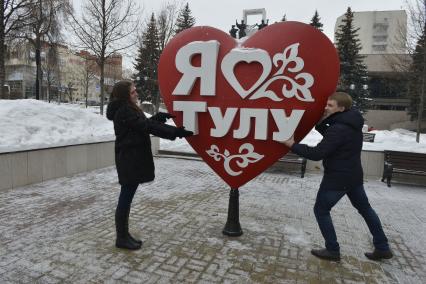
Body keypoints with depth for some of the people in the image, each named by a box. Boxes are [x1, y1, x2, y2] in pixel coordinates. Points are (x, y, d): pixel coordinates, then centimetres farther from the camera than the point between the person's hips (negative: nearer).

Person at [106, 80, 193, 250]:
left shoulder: (128, 109, 16)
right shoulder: (124, 111, -16)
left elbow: (145, 123, 23)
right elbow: (148, 127, -23)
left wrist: (160, 116, 9)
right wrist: (176, 132, -25)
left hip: (133, 159, 10)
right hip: (129, 160, -10)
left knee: (127, 197, 14)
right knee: (126, 198, 0)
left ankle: (124, 234, 25)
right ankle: (121, 238, 13)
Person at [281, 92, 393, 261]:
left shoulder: (339, 128, -25)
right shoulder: (351, 124, 5)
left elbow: (317, 153, -28)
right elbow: (331, 138, 16)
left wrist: (292, 145, -23)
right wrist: (320, 123, 3)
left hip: (337, 178, -9)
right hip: (354, 175, 10)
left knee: (321, 210, 7)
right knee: (365, 209, 23)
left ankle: (333, 250, 15)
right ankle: (382, 248, 33)